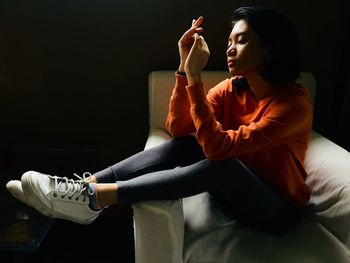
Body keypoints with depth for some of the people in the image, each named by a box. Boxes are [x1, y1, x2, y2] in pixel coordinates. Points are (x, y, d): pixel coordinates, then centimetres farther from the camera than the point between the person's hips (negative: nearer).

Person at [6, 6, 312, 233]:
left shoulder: (295, 103, -24)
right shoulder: (232, 89, -6)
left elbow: (217, 147, -34)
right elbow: (178, 128, -13)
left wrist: (195, 77, -34)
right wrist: (185, 67, -21)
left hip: (278, 208, -5)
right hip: (236, 190, 5)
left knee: (221, 165, -35)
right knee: (183, 146, -19)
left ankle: (94, 197, -31)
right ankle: (87, 183, -20)